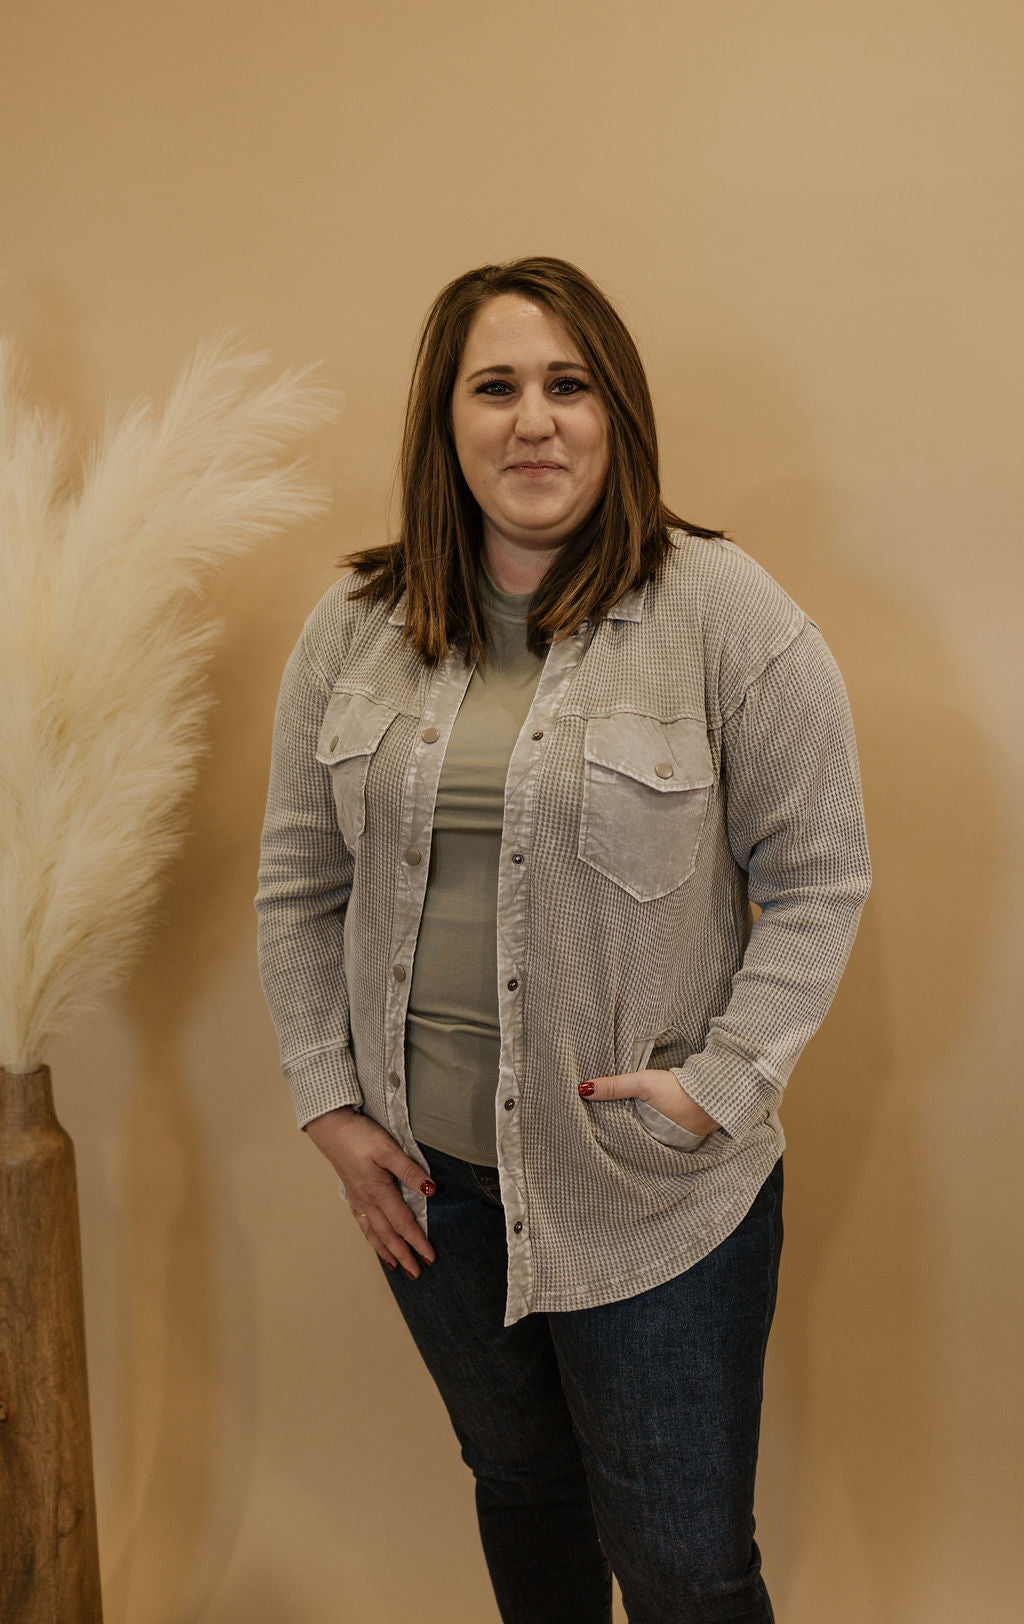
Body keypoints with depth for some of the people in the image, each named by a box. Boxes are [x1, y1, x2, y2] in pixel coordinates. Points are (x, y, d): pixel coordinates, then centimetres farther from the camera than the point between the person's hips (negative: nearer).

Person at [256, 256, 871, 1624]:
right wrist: (329, 1102, 3)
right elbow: (300, 882, 7)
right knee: (518, 1486, 26)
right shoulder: (354, 628, 1)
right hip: (427, 1173, 4)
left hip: (658, 1194, -3)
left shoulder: (725, 612, -11)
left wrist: (724, 1082, -14)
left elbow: (818, 878, -7)